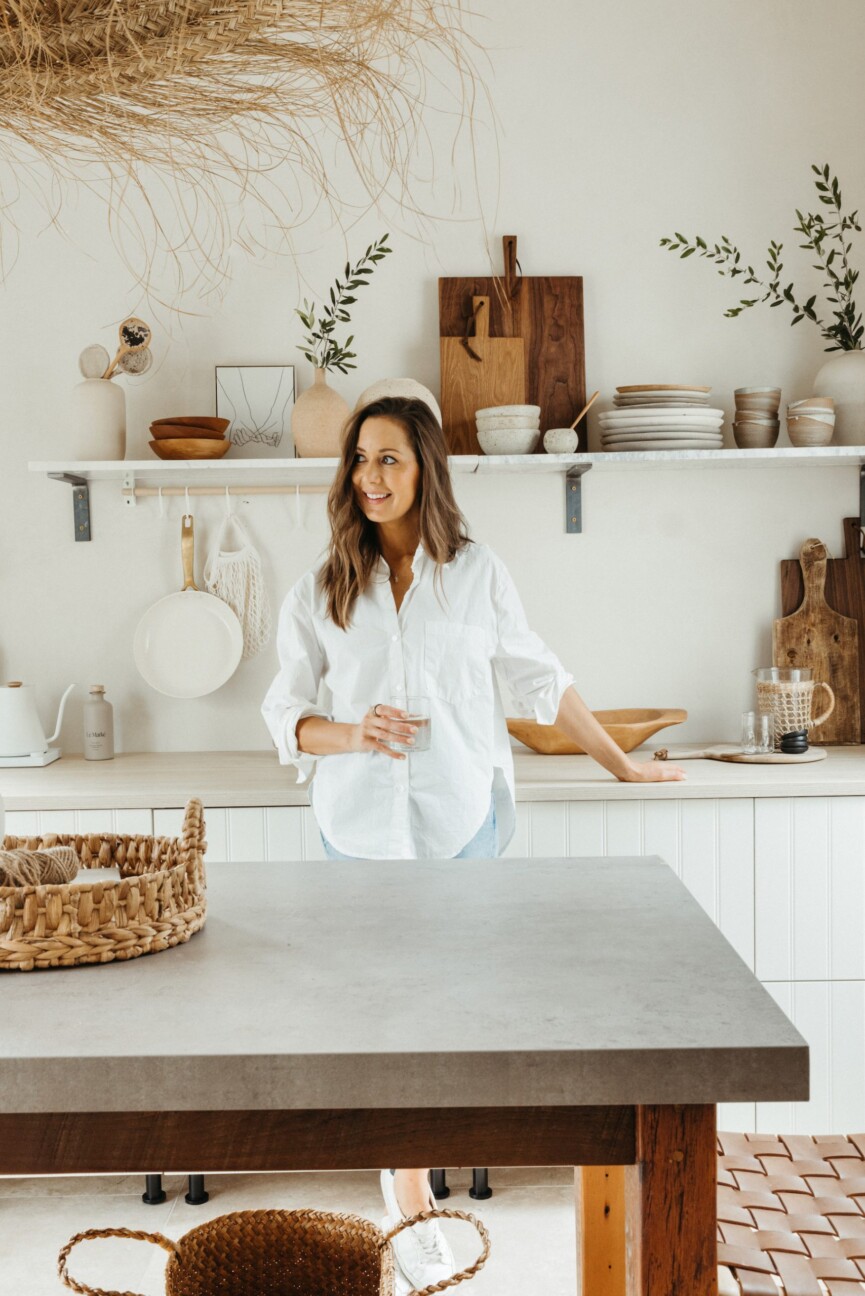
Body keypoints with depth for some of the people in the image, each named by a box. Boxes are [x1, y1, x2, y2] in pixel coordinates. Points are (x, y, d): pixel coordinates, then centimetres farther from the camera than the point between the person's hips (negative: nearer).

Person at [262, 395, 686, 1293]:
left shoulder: (477, 575, 2)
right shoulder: (320, 593, 3)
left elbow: (541, 682, 13)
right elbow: (286, 717, 4)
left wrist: (621, 763, 18)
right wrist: (353, 733, -17)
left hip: (464, 816, 0)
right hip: (365, 824, 0)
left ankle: (399, 1158, 28)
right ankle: (411, 1205, 20)